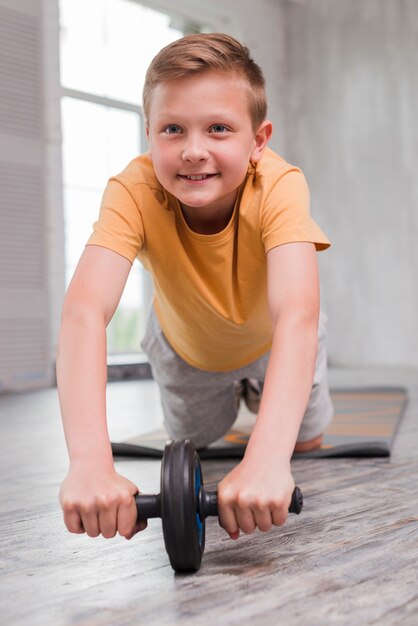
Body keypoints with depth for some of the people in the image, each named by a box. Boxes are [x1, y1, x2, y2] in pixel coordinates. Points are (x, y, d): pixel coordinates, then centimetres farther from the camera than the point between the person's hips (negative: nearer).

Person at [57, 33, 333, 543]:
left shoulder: (279, 186, -41)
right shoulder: (135, 191, -39)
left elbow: (298, 315, -55)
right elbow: (84, 310, -52)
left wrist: (268, 457, -69)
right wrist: (89, 460, -66)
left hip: (274, 343, -1)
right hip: (186, 347, 1)